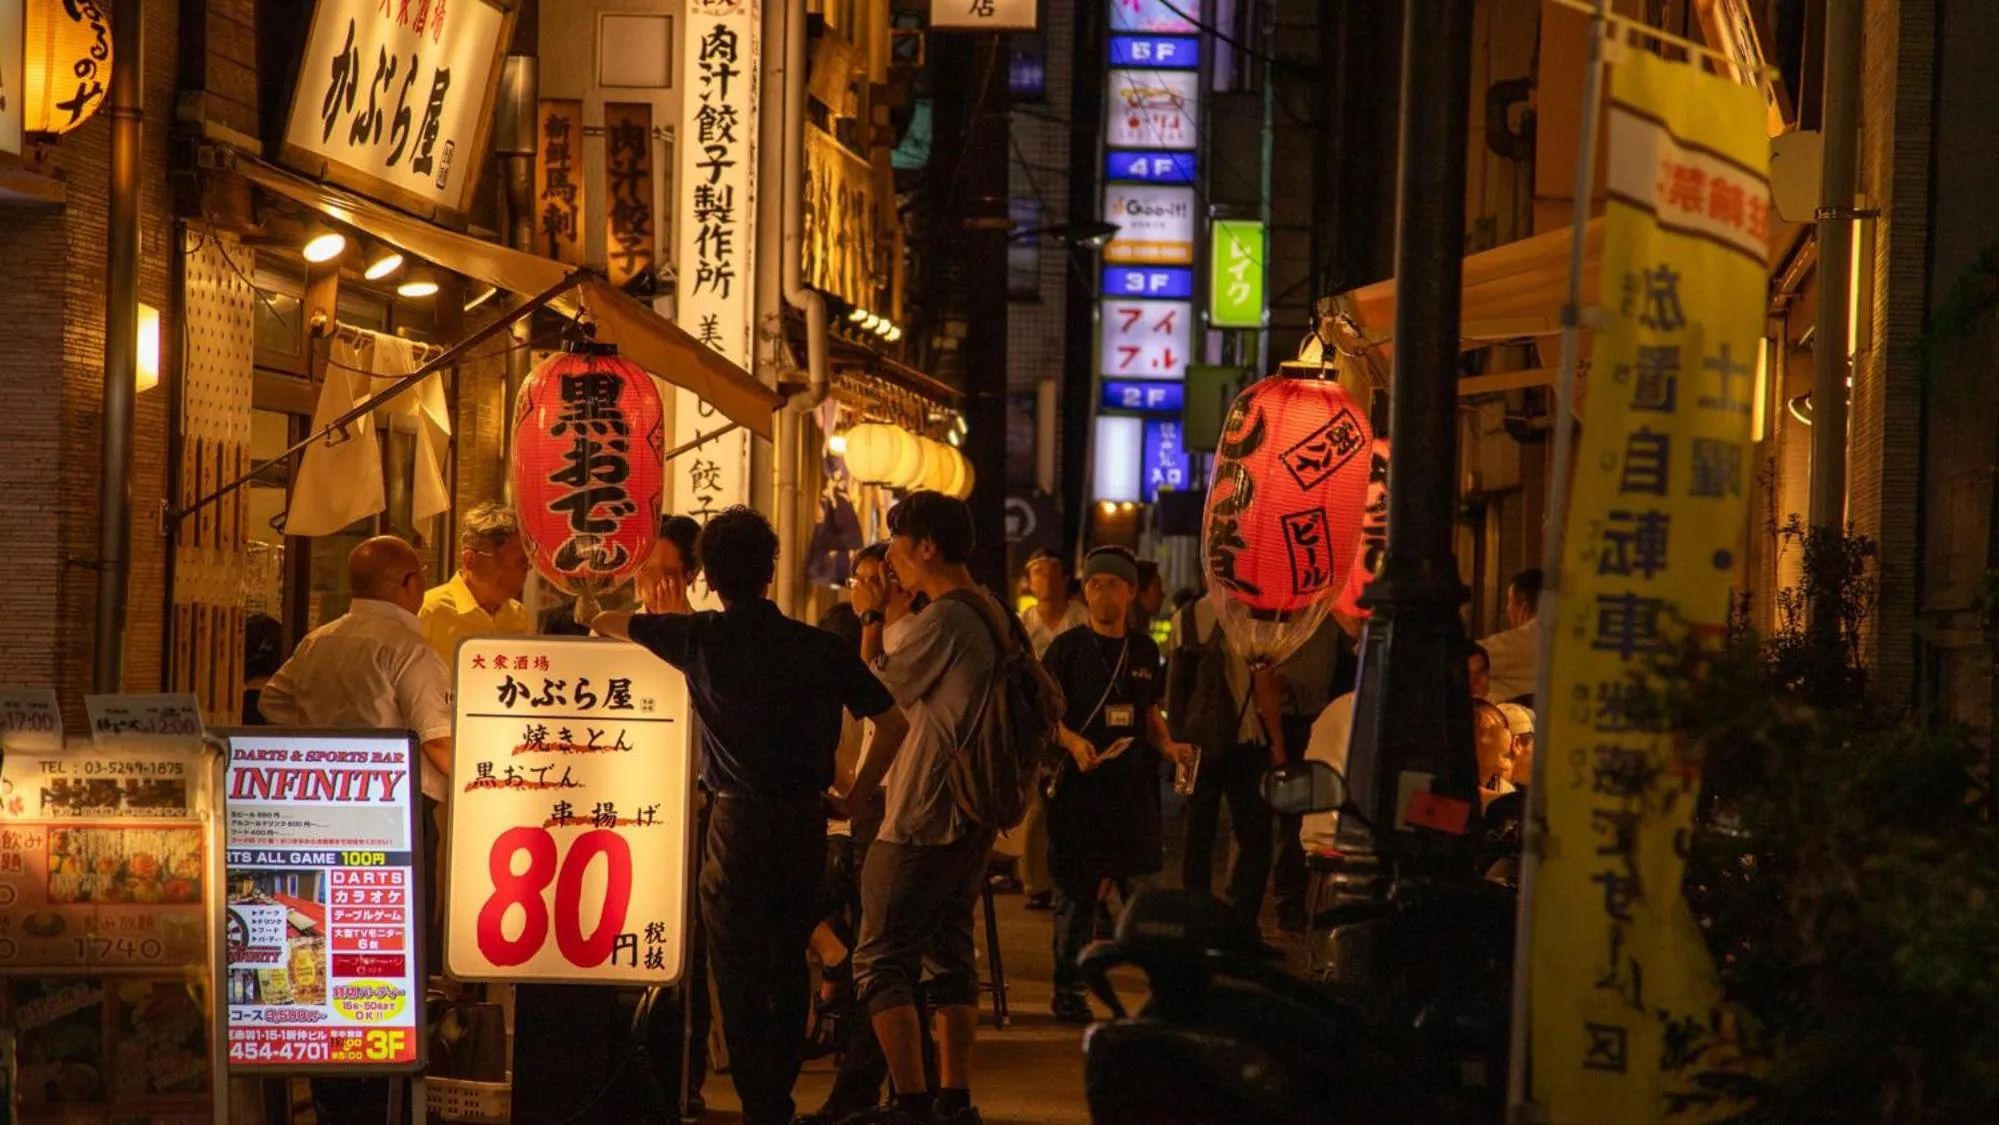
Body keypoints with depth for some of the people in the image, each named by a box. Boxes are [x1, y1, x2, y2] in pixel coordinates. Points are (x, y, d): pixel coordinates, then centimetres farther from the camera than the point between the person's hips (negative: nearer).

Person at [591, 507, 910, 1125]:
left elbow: (606, 623, 14)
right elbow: (892, 724, -1)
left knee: (739, 967, 3)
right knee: (789, 962, 17)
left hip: (739, 820, -3)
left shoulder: (700, 638, -4)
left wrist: (670, 614, 36)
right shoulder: (820, 647, -2)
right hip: (806, 819, 3)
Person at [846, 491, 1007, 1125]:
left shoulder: (942, 621, -18)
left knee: (882, 961, -4)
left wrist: (871, 621, 4)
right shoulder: (996, 616, 11)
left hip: (923, 820, -9)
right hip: (974, 814, 9)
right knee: (951, 954, 14)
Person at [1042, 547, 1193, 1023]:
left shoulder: (1144, 650, 12)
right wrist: (1073, 741, -22)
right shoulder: (1068, 648, -1)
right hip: (1081, 786, -3)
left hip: (1134, 783, 3)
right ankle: (1068, 989, 7)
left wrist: (1168, 745, 1)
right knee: (1078, 891, -2)